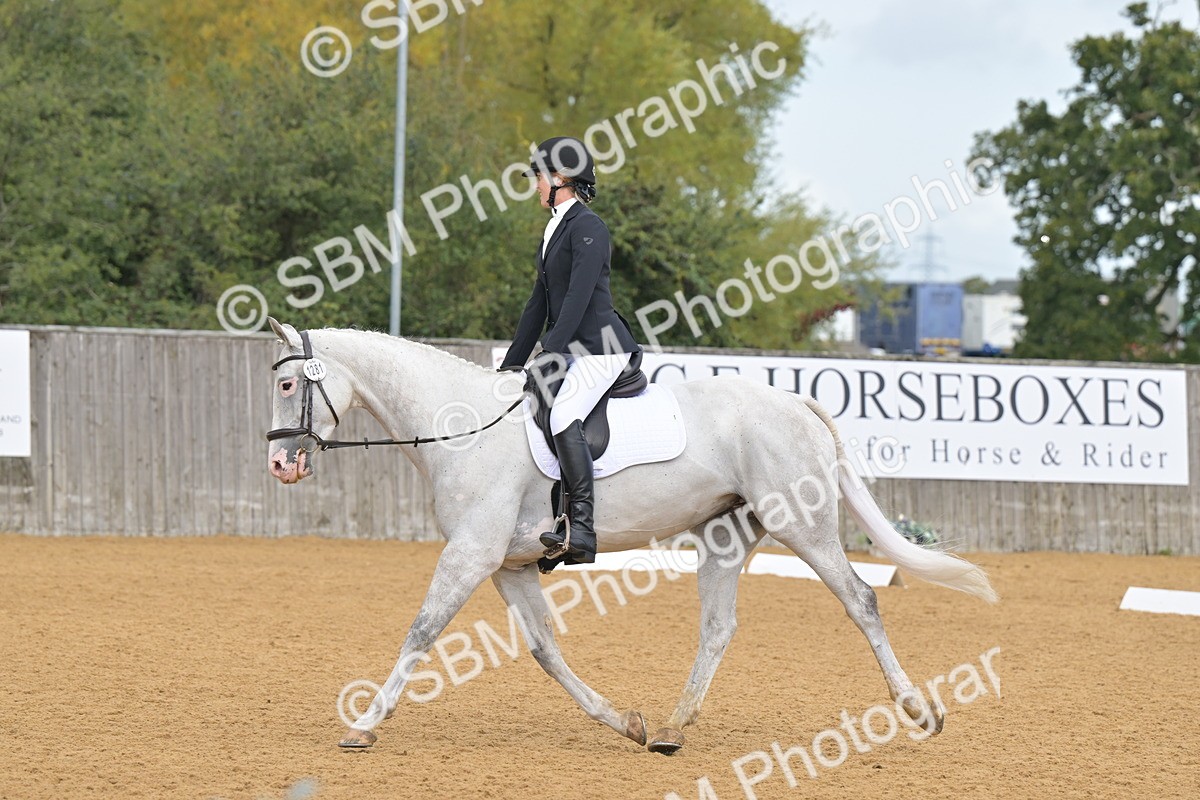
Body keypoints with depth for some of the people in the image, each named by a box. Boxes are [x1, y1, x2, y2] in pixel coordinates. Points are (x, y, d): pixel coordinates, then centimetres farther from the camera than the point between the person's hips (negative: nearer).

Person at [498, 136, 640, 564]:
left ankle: (583, 530, -32)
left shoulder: (587, 227, -11)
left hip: (600, 346, -11)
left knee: (563, 418, -28)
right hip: (568, 349, 11)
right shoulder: (553, 230, 19)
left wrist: (552, 352, -24)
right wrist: (511, 364, 20)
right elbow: (540, 303, 22)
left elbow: (578, 297, -20)